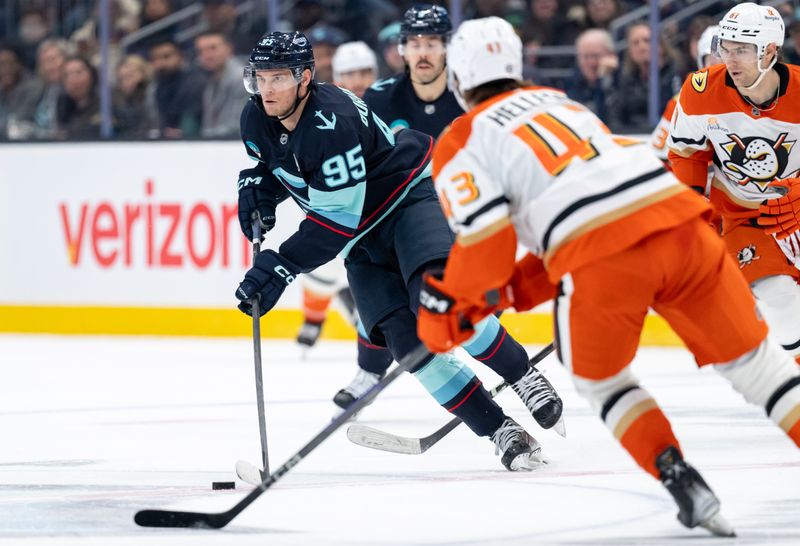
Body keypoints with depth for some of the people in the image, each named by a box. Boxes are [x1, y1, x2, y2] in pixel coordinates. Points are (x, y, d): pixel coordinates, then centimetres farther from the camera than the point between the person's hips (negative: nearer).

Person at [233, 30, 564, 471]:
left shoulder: (332, 123, -29)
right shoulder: (257, 120, -4)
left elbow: (338, 220, -29)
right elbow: (265, 163, 21)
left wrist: (280, 267, -30)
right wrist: (256, 189, -1)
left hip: (412, 194, -7)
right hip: (363, 236, 7)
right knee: (404, 337, -12)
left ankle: (524, 379, -13)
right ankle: (499, 431, -8)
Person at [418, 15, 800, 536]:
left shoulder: (461, 144, 13)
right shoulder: (563, 103, 33)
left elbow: (486, 238, -2)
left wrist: (445, 307, 14)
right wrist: (511, 292, 33)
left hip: (602, 260, -4)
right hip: (680, 222, 4)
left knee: (601, 380, 22)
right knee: (752, 358, 14)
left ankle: (679, 479, 6)